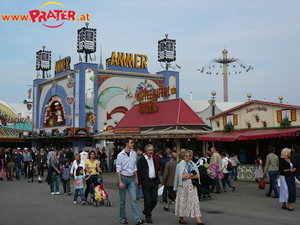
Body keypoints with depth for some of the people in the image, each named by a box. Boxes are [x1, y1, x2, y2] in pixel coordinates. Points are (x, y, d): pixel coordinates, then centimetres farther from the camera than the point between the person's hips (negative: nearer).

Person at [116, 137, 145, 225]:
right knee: (123, 200, 5)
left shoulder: (134, 154, 7)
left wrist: (136, 178, 13)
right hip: (123, 178, -4)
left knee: (134, 199, -5)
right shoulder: (120, 155, -8)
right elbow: (118, 169, -9)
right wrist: (120, 182, -15)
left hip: (131, 178, 4)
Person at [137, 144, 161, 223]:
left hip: (154, 181, 6)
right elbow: (139, 172, -7)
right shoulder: (141, 160, -6)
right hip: (146, 182, -6)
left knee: (154, 199, 5)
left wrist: (157, 180, 12)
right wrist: (140, 183, -12)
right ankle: (148, 217, 11)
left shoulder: (154, 159, 13)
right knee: (147, 200, 1)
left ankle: (146, 211, 27)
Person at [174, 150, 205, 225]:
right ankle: (181, 218, 18)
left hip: (192, 186, 3)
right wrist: (191, 175, -7)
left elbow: (197, 176, -1)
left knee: (195, 201, -4)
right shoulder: (180, 165, 0)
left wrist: (187, 176, -11)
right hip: (183, 186, -2)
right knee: (182, 201, 3)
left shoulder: (194, 165, 9)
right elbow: (181, 176, -11)